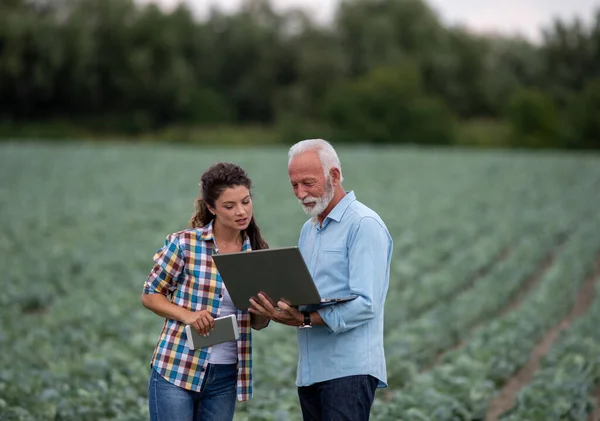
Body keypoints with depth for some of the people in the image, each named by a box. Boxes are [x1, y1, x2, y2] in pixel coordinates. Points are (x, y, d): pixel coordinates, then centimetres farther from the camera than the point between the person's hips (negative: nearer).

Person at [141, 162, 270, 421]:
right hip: (176, 369, -4)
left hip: (226, 375, 4)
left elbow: (258, 323, 10)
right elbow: (150, 295, 0)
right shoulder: (184, 243, -8)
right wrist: (187, 315, -17)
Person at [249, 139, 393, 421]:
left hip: (349, 369, -8)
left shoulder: (364, 226, -9)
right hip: (311, 370, 8)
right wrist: (277, 307, -3)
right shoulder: (308, 230, 19)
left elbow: (365, 305, -19)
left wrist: (305, 320, -23)